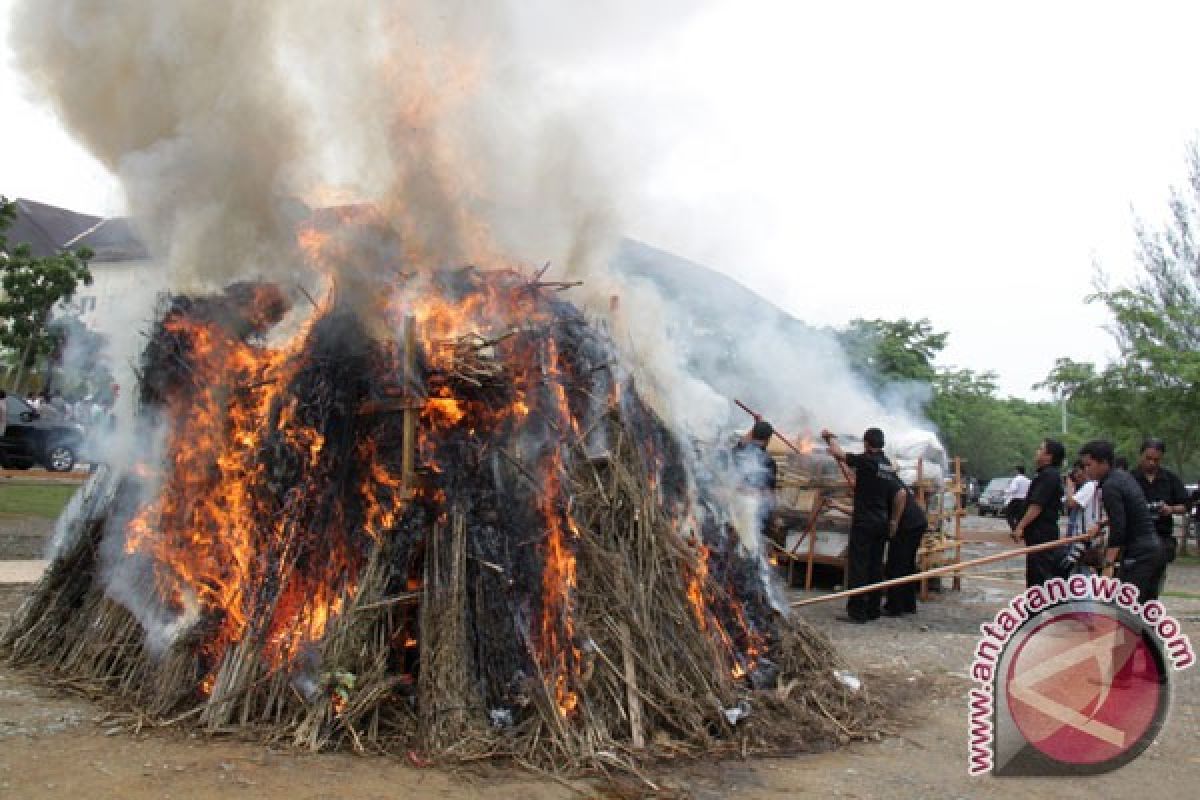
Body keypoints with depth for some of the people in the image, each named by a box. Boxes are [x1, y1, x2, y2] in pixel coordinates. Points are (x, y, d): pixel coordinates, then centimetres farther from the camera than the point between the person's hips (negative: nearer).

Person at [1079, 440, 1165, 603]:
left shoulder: (1110, 486, -16)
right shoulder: (1124, 476, 13)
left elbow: (1118, 529, -22)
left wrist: (1108, 565, -24)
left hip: (1137, 555, -10)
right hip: (1154, 548, 10)